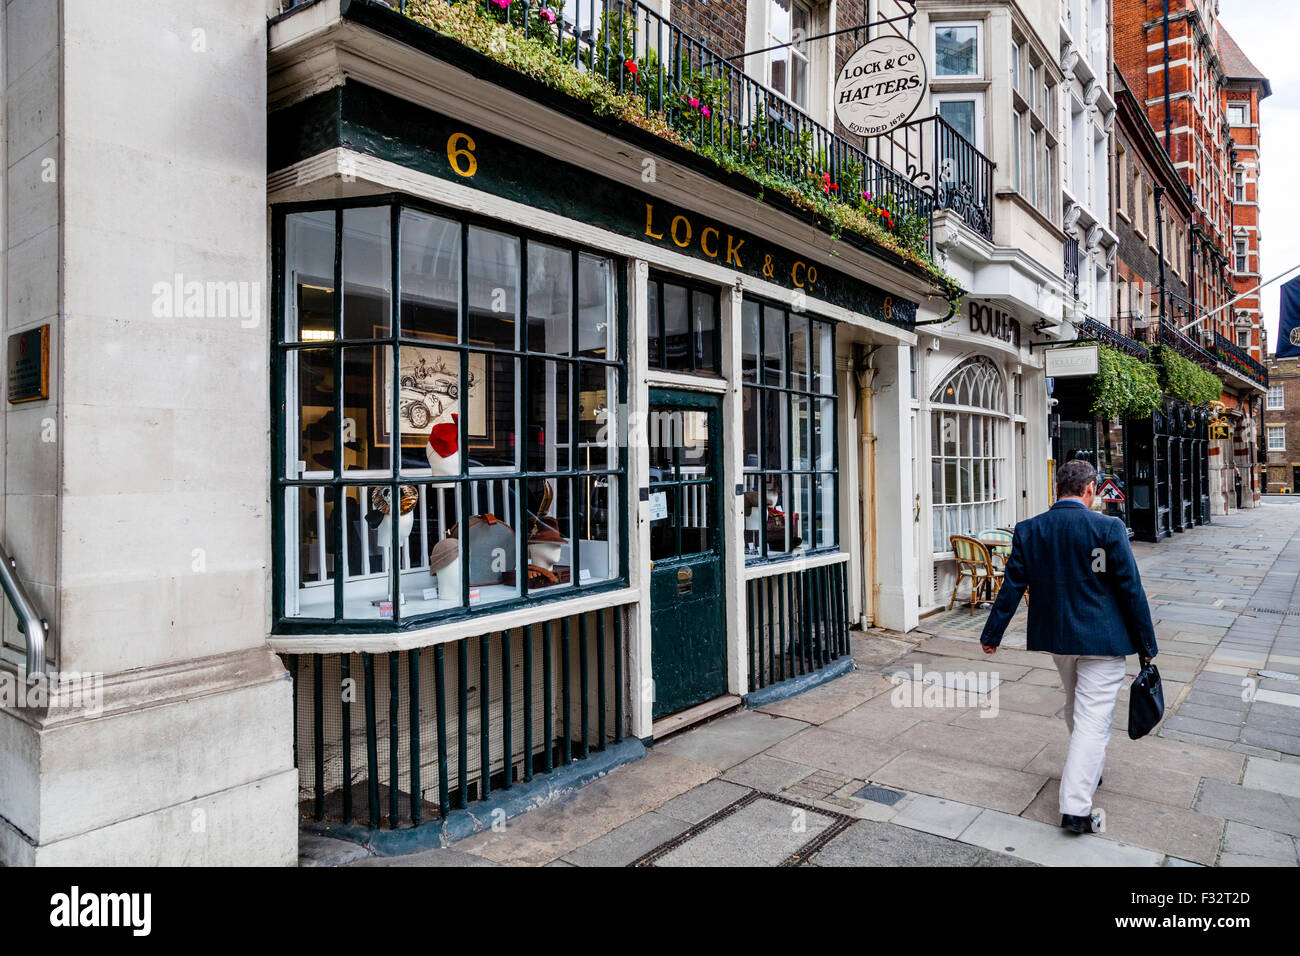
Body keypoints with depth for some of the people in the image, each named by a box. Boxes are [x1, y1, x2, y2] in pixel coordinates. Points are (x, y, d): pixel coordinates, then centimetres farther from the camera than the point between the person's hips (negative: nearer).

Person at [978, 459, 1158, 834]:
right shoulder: (1108, 528, -14)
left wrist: (992, 635, 8)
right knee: (1094, 716, 0)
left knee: (1076, 703, 25)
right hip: (1101, 640, -4)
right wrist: (1146, 645, 0)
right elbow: (1131, 589, -10)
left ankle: (1089, 770, 46)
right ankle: (1076, 809, -1)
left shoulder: (1028, 530, -4)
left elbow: (1011, 587, 0)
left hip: (1054, 635, 5)